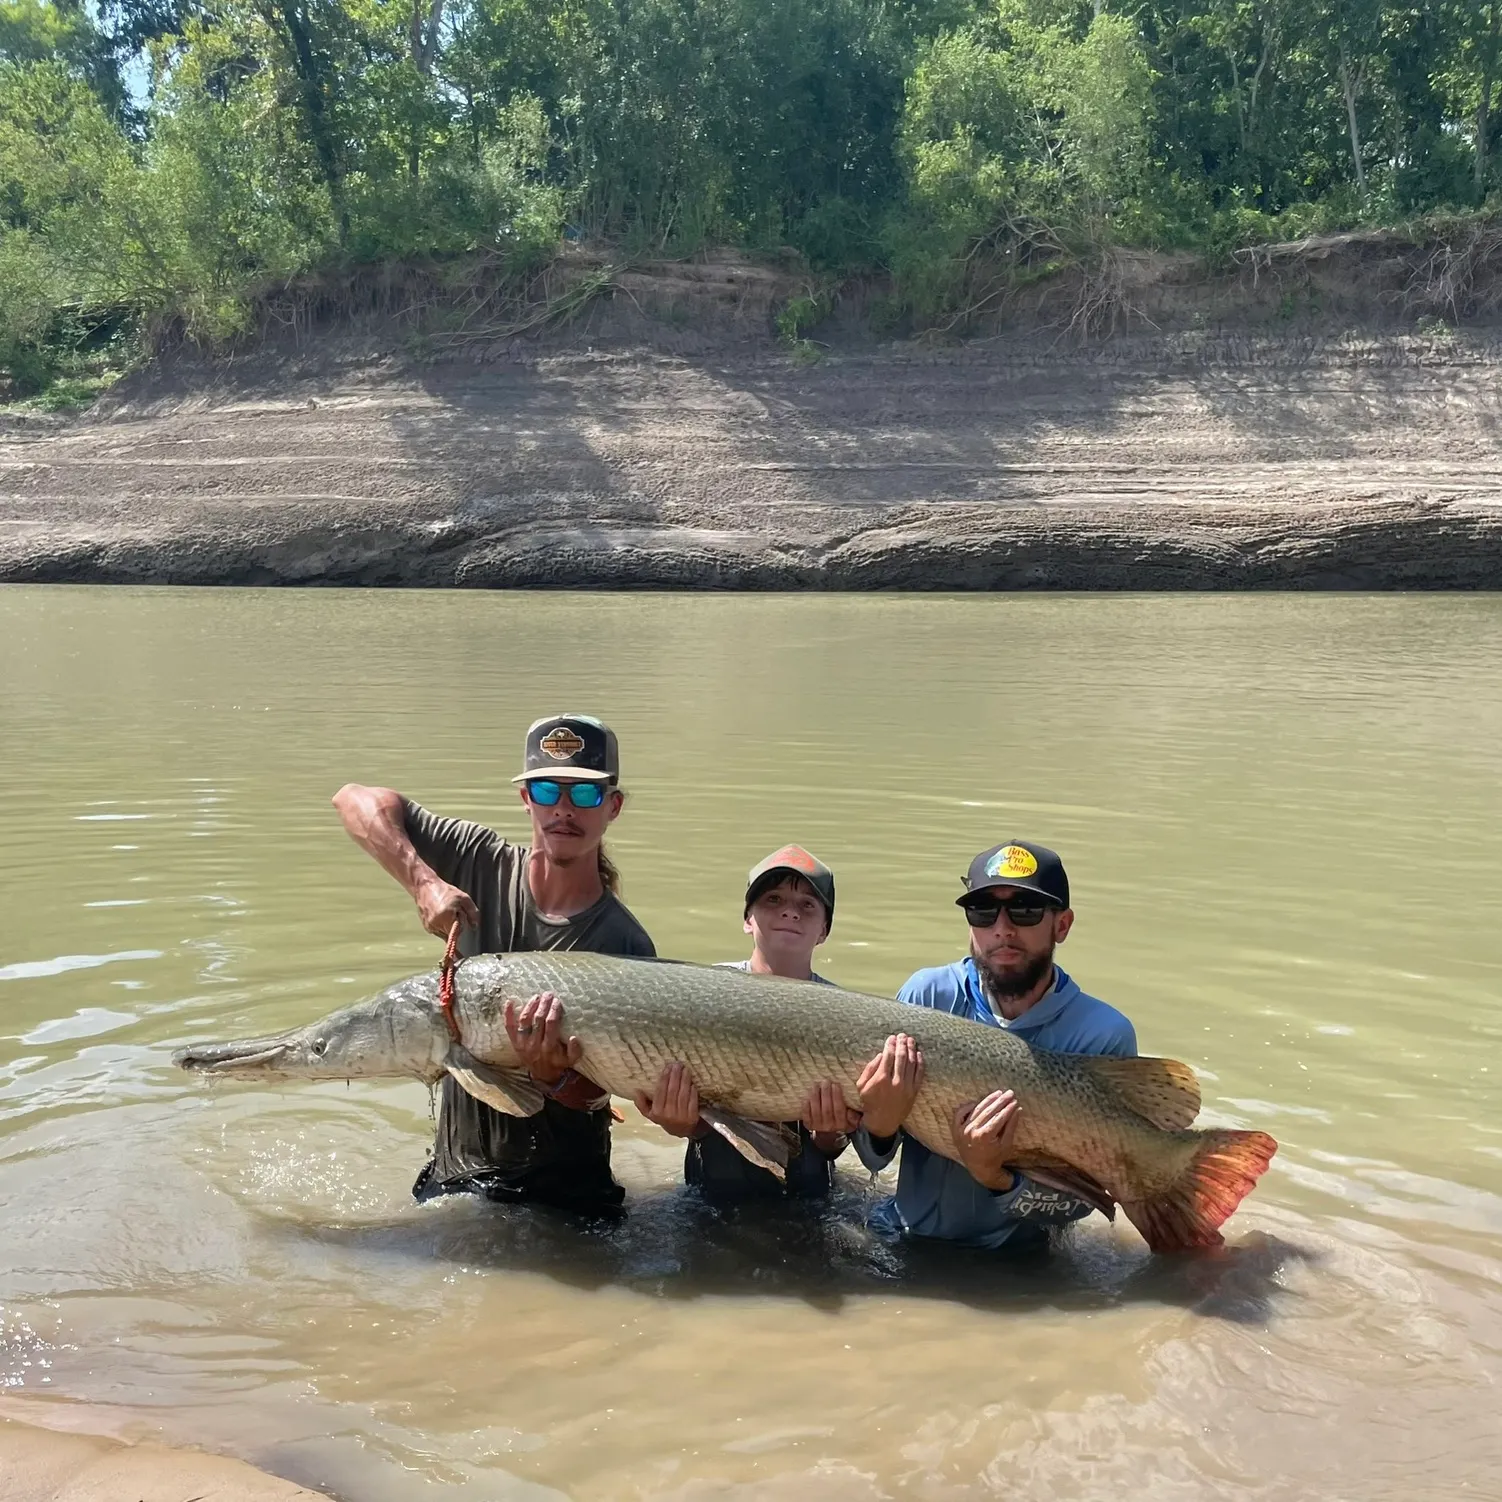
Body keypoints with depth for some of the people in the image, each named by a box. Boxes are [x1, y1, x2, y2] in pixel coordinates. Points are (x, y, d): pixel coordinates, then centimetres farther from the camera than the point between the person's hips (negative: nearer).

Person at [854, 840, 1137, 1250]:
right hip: (902, 1237, 2)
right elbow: (872, 1158, -3)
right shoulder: (927, 994, -9)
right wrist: (879, 1124, -25)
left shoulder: (1104, 1035, -13)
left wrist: (996, 1178, -28)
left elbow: (1081, 1197, -10)